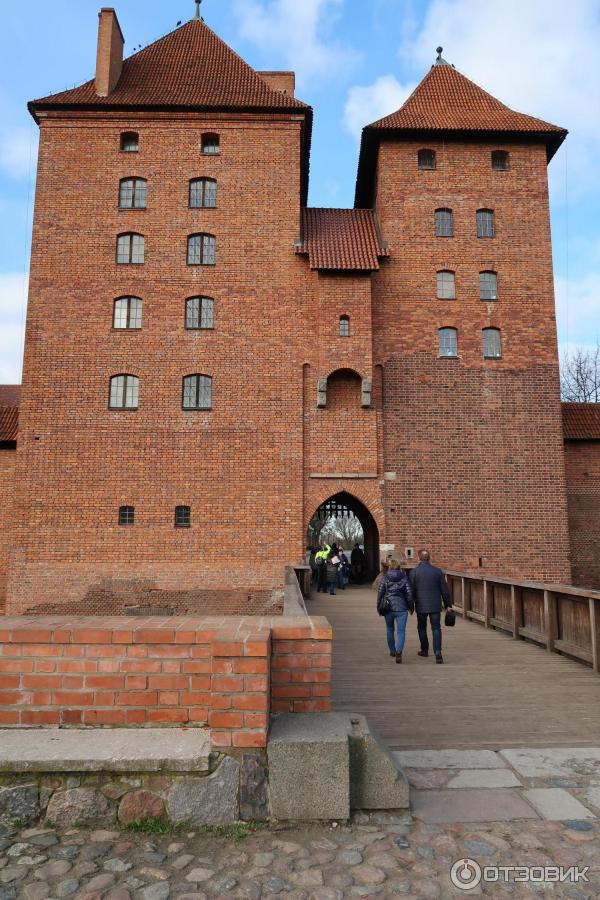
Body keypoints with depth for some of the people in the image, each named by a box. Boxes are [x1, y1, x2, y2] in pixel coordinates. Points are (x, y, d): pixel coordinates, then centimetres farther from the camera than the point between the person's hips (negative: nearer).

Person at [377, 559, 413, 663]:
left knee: (390, 630, 20)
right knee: (401, 631, 0)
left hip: (388, 608, 1)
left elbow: (380, 593, -2)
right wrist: (411, 607, 7)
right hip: (401, 608, -1)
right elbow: (409, 594, -4)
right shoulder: (404, 578, -2)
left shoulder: (384, 578, -2)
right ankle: (398, 651, -20)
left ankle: (392, 651, 33)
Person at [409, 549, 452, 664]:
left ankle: (424, 650, 31)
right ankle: (438, 652, -11)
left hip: (421, 606, 0)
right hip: (435, 606, 0)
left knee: (422, 628, 18)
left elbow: (411, 591, -6)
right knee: (436, 629, 4)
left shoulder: (414, 572, -7)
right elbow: (445, 589, 1)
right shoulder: (437, 571, -2)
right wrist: (448, 604, 11)